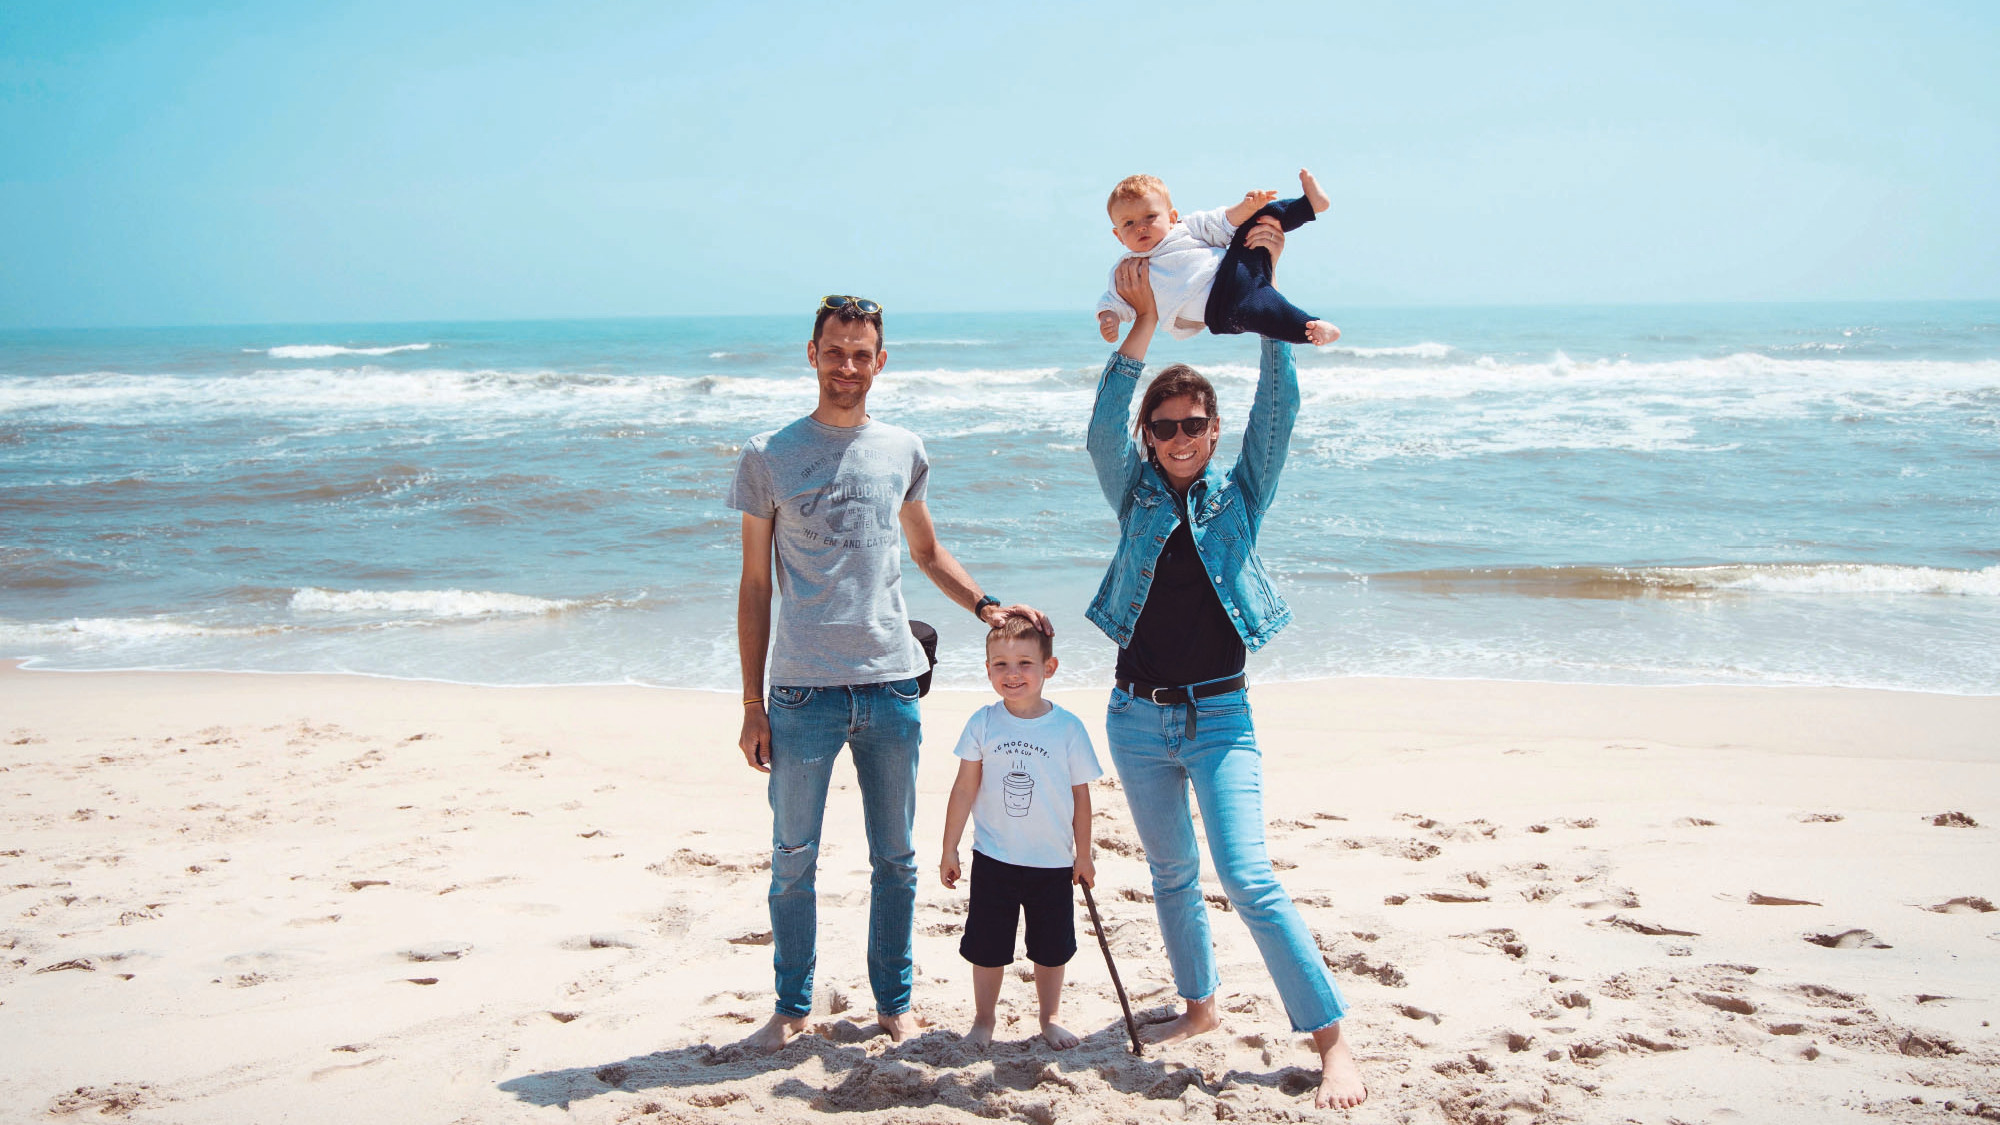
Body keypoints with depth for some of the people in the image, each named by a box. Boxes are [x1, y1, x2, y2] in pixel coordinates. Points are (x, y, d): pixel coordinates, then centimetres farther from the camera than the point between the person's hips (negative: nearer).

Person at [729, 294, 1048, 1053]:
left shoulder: (902, 452, 8)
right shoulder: (769, 457, 1)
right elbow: (755, 587, 3)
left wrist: (986, 606, 6)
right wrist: (752, 704, 0)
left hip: (891, 684, 2)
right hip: (802, 690, -2)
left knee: (894, 857, 11)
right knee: (793, 860, 7)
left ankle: (894, 1002, 25)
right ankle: (792, 1005, 23)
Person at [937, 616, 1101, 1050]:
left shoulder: (1068, 728, -7)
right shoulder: (983, 724, -6)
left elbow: (1081, 795, 1)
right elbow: (964, 789, -1)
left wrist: (1083, 856, 5)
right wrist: (950, 849, 1)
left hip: (1053, 862, 0)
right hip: (993, 859, 0)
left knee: (1051, 948, 12)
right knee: (987, 947, 9)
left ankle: (1050, 1018, 31)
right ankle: (983, 1020, 27)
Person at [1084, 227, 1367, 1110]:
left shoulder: (1239, 495, 0)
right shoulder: (1136, 495, 3)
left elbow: (1278, 408, -11)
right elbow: (1103, 427, -15)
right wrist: (1143, 325, -25)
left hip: (1219, 714, -3)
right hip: (1137, 714, 3)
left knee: (1248, 879, -14)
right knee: (1170, 873, 15)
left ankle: (1333, 1042, -9)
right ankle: (1199, 1005, 34)